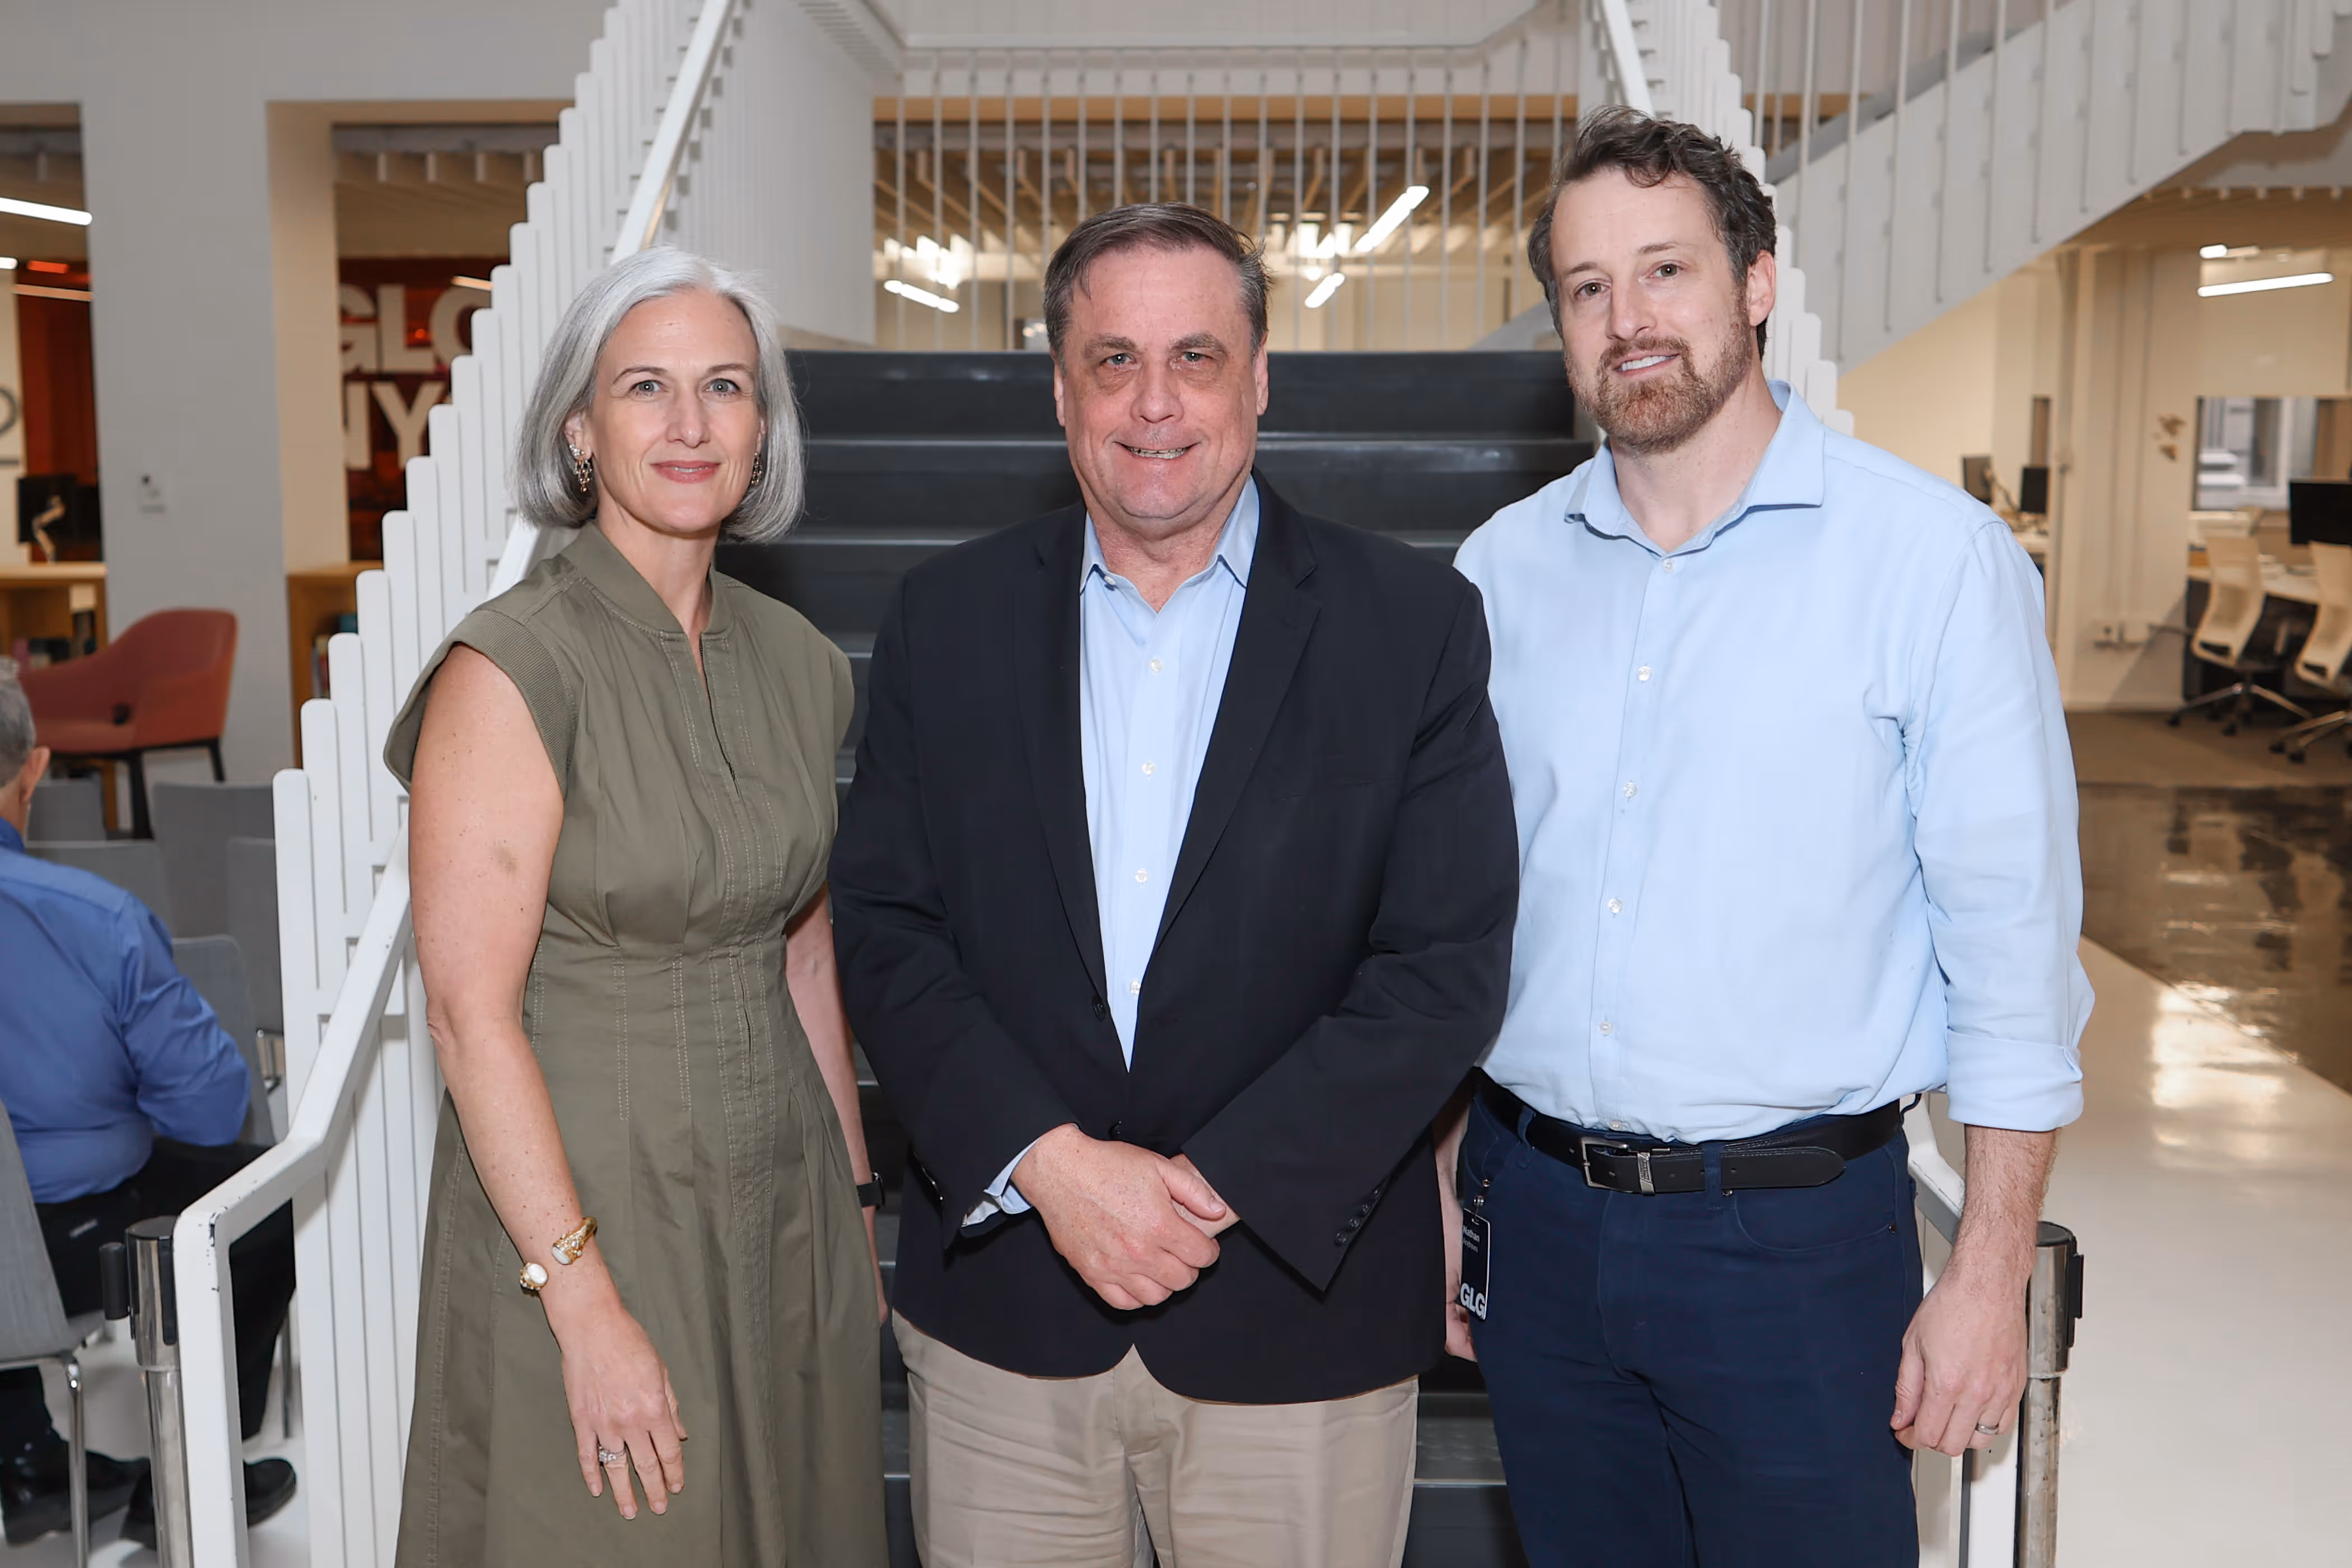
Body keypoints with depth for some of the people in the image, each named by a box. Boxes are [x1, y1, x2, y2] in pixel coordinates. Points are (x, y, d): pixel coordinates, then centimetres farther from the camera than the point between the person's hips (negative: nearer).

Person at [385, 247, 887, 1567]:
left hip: (782, 1200, 6)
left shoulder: (799, 664, 5)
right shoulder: (512, 668, -14)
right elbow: (472, 1012, -17)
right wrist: (588, 1301, -19)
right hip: (580, 1201, -6)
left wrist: (856, 1207, 12)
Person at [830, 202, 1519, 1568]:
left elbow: (1449, 965, -8)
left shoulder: (1415, 623, -3)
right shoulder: (950, 618, 4)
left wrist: (1218, 1186, -14)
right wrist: (1048, 1160, -13)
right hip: (1004, 1311, 2)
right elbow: (886, 929, 0)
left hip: (1298, 1313, -1)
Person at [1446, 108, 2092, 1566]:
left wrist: (1991, 1273, -8)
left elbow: (2012, 939, -8)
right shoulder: (1503, 567, 3)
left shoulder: (1937, 555, -9)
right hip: (1536, 1212, 4)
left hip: (1798, 1237, -3)